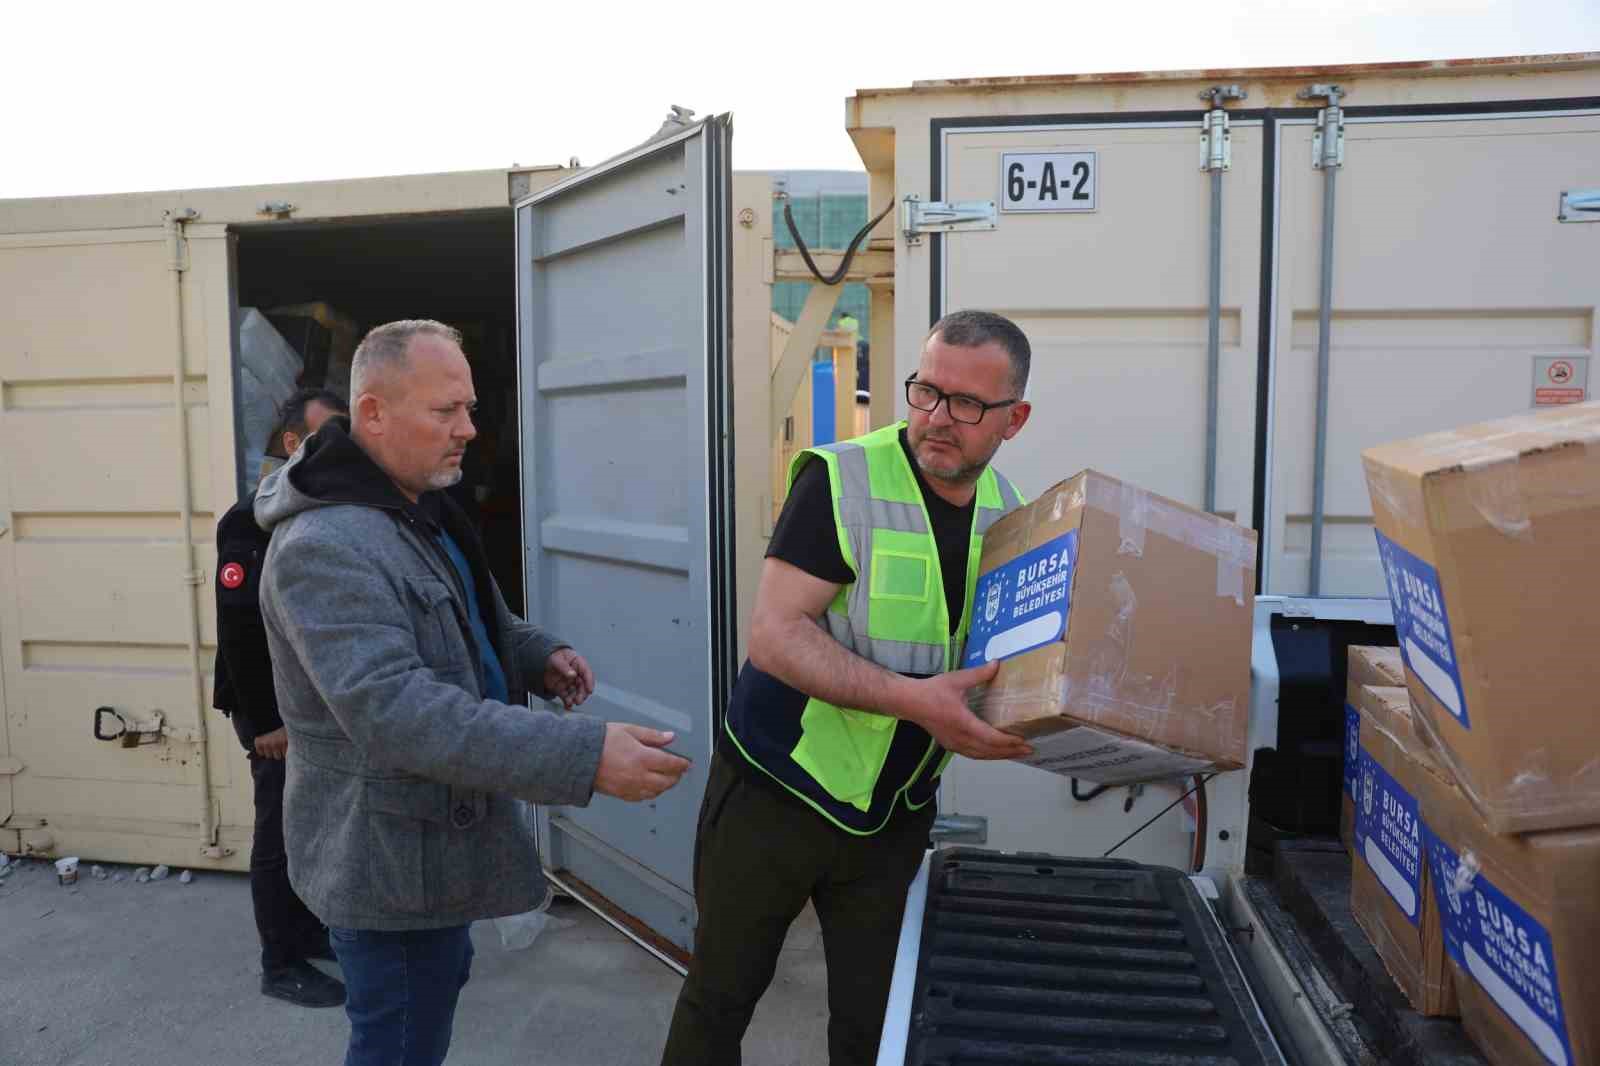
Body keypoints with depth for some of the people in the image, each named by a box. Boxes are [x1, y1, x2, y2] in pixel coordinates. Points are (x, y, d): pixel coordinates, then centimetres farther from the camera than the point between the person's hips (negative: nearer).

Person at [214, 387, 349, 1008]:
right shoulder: (252, 520, -16)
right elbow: (237, 627, -20)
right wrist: (265, 719, -19)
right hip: (278, 711, -7)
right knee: (282, 833, 4)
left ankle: (310, 929, 35)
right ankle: (280, 967, 19)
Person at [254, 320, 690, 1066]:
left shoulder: (421, 507, 7)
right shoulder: (323, 547, -27)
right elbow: (397, 709, -37)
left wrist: (537, 653, -1)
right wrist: (584, 756, -42)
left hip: (435, 832, 10)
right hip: (389, 857, -10)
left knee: (438, 988, 28)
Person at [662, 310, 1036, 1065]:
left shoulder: (1009, 512, 0)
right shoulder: (843, 481, -19)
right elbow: (774, 634, -24)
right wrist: (913, 699, -34)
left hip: (898, 811, 4)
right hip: (776, 792, -4)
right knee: (722, 991, 14)